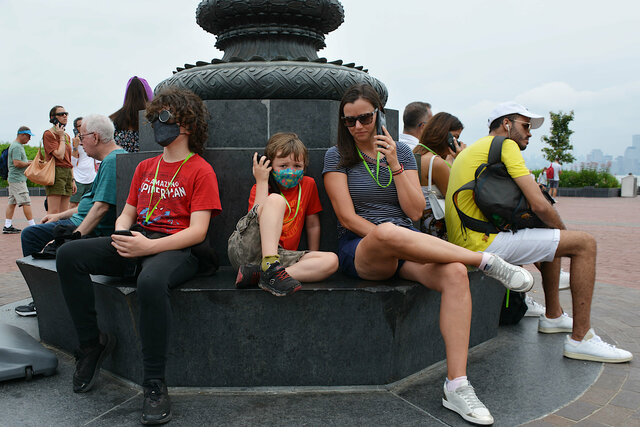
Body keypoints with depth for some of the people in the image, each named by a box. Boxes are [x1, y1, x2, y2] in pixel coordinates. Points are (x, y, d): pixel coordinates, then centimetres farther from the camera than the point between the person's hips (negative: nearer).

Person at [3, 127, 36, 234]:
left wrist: (27, 162, 10)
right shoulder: (17, 147, -14)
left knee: (12, 202, 10)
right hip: (18, 179, -10)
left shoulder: (17, 145, 18)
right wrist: (29, 163, -10)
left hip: (13, 178, 10)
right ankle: (32, 226, -7)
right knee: (26, 202, -9)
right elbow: (17, 163, -22)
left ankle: (7, 226, 12)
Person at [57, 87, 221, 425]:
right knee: (68, 255, -14)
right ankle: (92, 343, 0)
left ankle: (155, 385, -25)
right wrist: (121, 237, -3)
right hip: (137, 241, 7)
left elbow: (197, 231, -10)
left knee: (151, 281, -39)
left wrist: (150, 246, -22)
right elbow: (127, 212, 21)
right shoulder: (145, 167, 21)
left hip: (176, 248, -7)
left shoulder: (201, 171, -1)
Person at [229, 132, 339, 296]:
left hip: (280, 255, 4)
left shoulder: (308, 184, 12)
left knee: (331, 260, -22)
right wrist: (261, 181, -11)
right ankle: (271, 269, -41)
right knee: (276, 199, -24)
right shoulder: (260, 188, 5)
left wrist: (312, 263, 15)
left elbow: (313, 225, 18)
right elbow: (258, 216, -15)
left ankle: (257, 273, -32)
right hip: (244, 249, -3)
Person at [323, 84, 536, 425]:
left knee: (455, 272, -29)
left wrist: (395, 164, -5)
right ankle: (486, 260, -23)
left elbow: (415, 211, 4)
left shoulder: (401, 151, 14)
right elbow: (347, 218, -5)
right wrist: (388, 238, -16)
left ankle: (456, 386, -28)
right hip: (359, 250, -3)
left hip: (405, 249, 4)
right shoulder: (337, 156, 5)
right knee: (387, 231, -40)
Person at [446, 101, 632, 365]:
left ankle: (553, 316, 37)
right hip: (481, 243, -10)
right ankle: (580, 339, -4)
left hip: (463, 241, 10)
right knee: (584, 243, -6)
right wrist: (563, 229, 7)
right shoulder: (505, 145, -5)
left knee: (551, 239, 29)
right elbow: (539, 205, -14)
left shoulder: (472, 151, 25)